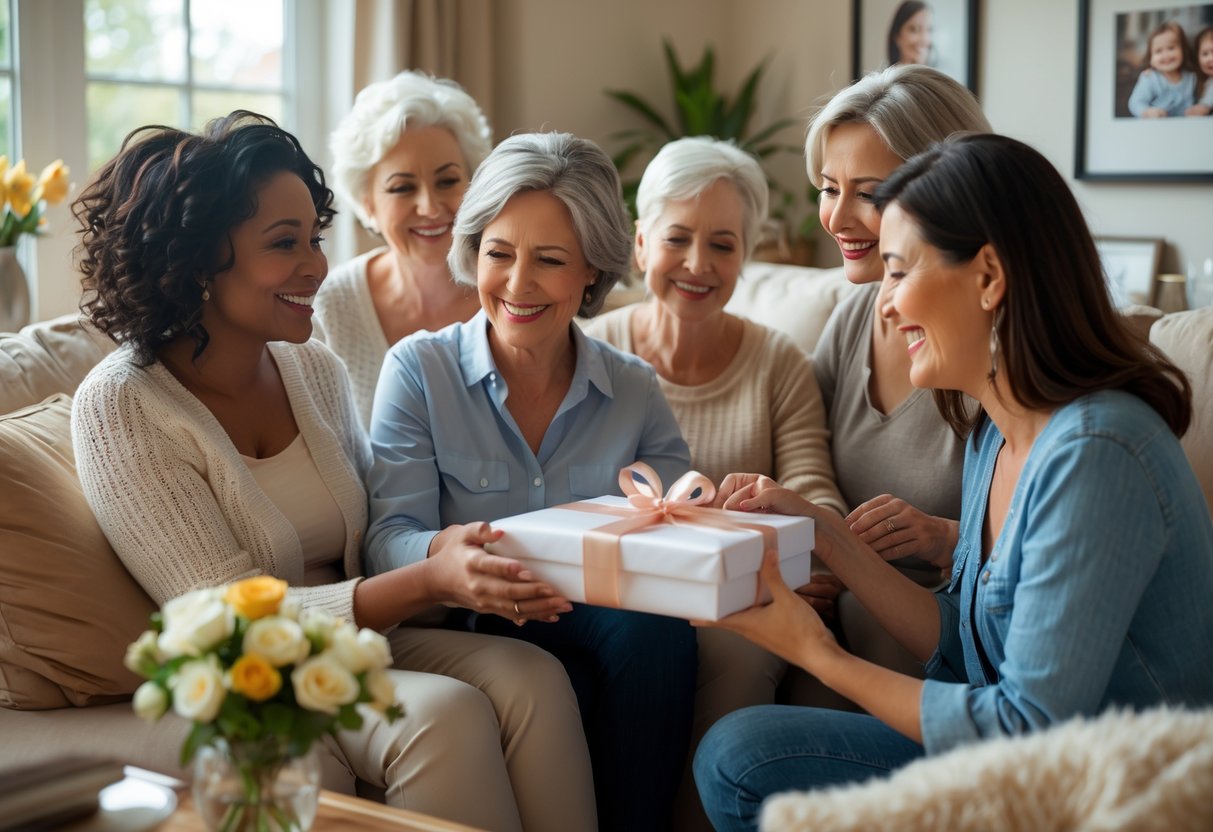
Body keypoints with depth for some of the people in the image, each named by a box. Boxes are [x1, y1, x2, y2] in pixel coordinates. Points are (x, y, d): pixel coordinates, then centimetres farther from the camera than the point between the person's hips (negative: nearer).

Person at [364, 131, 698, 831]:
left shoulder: (635, 391, 8)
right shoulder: (420, 371, 1)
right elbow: (389, 541, -9)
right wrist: (446, 555, -33)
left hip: (610, 632, 3)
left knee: (656, 624, -30)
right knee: (544, 683, -34)